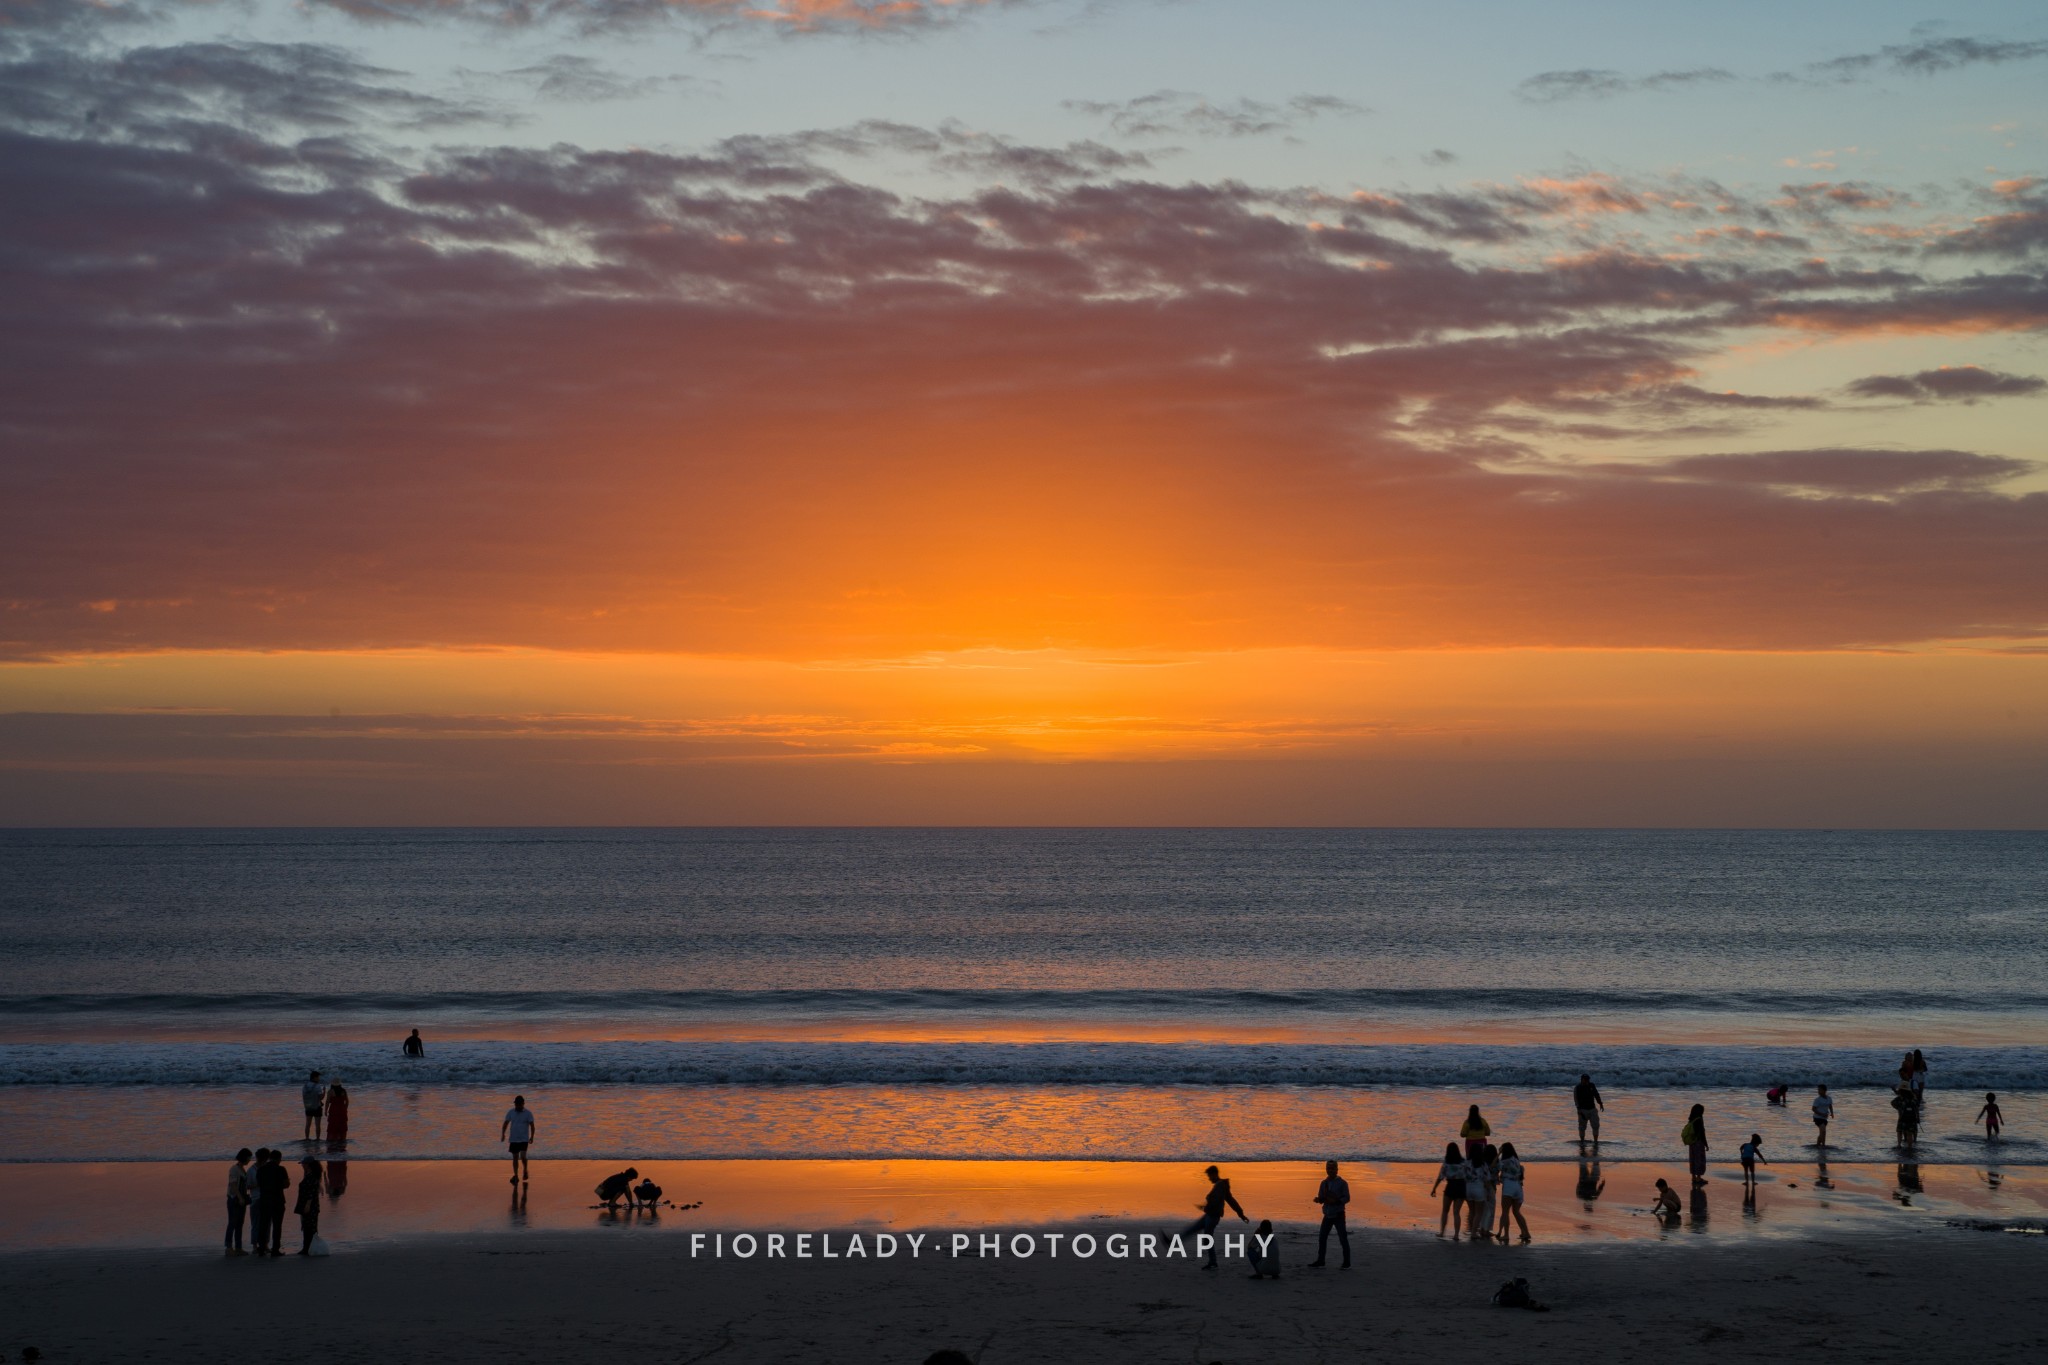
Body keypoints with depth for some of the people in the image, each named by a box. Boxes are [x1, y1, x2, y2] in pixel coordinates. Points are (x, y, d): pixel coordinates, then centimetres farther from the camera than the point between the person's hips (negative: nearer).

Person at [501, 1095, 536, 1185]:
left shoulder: (528, 1113, -5)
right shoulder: (510, 1112, 2)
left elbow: (532, 1125, -3)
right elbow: (506, 1123, 3)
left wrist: (532, 1137, -11)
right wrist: (503, 1134, -10)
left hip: (524, 1139, -3)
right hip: (513, 1139, 3)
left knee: (522, 1156, -15)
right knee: (515, 1157, 4)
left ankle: (525, 1170, 13)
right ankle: (516, 1176, 11)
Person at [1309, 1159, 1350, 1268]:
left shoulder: (1342, 1183, -8)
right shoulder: (1324, 1183, 8)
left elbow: (1347, 1198, -10)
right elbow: (1321, 1198, 13)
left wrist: (1336, 1201, -26)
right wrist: (1318, 1199, -11)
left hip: (1338, 1214, -6)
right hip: (1327, 1214, 6)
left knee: (1343, 1239, -5)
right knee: (1322, 1237, 8)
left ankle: (1347, 1263, 0)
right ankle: (1320, 1260, 21)